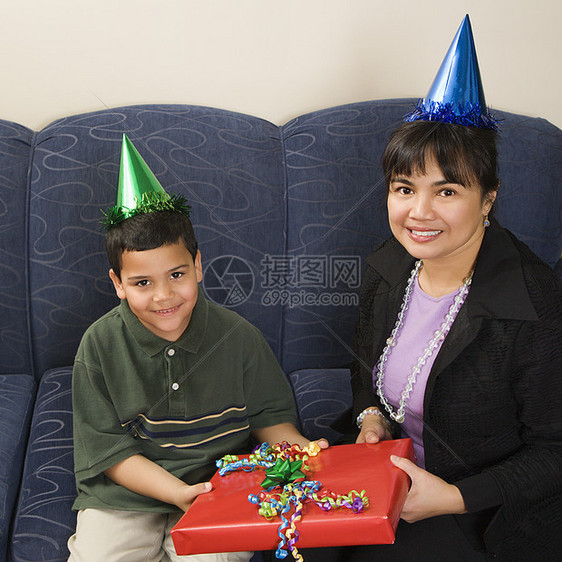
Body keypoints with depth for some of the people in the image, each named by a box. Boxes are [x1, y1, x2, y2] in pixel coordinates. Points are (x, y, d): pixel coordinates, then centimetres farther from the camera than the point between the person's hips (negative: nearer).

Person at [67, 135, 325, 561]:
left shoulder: (238, 338, -6)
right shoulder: (100, 346, -9)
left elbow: (269, 415, 5)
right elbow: (108, 450, -8)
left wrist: (299, 448, -16)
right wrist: (178, 492, -20)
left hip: (221, 488, 0)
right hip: (124, 496, 0)